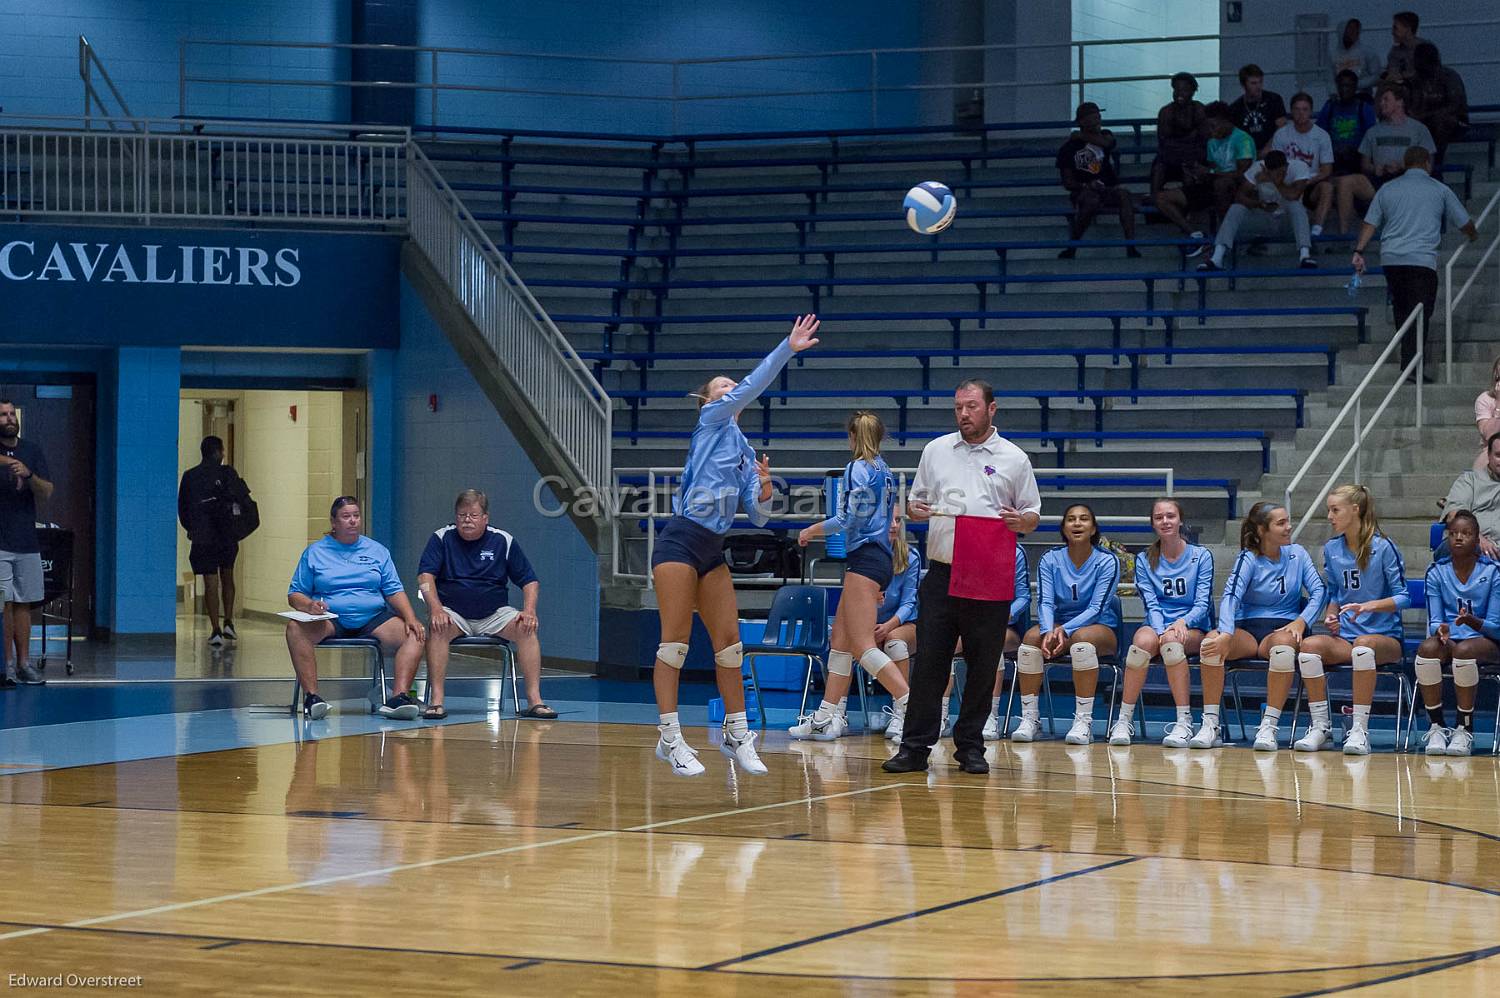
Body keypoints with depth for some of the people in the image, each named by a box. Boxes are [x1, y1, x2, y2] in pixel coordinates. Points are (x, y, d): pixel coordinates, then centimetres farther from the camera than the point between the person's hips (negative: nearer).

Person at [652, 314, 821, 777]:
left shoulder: (746, 453, 19)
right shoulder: (711, 422, 3)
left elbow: (757, 517, 16)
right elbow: (752, 387, -11)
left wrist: (764, 491, -3)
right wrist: (788, 348, -14)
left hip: (714, 549, 7)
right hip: (681, 541, -7)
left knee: (729, 641, 4)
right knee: (675, 640, -6)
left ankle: (737, 734, 13)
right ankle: (670, 739, -4)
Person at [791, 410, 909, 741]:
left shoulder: (858, 469, -9)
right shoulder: (885, 472, 17)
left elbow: (848, 519, -15)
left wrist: (812, 530, 2)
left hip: (865, 558, -9)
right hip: (881, 557, 9)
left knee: (863, 646, -11)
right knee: (840, 640, 11)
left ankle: (910, 703, -19)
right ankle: (825, 718, 11)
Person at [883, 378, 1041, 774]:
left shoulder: (1014, 459, 6)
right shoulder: (935, 451, 13)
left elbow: (1033, 515, 9)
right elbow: (914, 500, 19)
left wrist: (1020, 521, -13)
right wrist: (915, 509, -4)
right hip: (942, 574, 1)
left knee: (983, 667, 2)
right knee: (928, 662, -3)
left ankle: (970, 747, 11)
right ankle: (915, 748, 0)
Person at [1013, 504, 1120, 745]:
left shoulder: (1107, 561, -6)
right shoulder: (1050, 560, 2)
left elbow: (1097, 608, -14)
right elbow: (1045, 602, -7)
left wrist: (1066, 630, -28)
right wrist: (1049, 631, -29)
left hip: (1100, 628, -3)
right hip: (1058, 626, 3)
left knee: (1082, 638, -38)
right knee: (1032, 637, -29)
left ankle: (1083, 721, -36)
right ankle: (1029, 719, -24)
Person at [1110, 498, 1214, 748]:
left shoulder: (1201, 556, 5)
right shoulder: (1144, 561, 10)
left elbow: (1203, 603, -4)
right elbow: (1151, 605, -1)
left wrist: (1182, 622, -24)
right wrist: (1161, 630, -22)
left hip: (1193, 630, -1)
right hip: (1157, 625, 2)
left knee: (1172, 640, -38)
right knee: (1143, 640, -36)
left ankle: (1184, 723, -37)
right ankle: (1123, 721, -31)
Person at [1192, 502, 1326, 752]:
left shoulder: (1297, 554, 9)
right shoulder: (1248, 559, -1)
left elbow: (1319, 591, 3)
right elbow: (1231, 596, -17)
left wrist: (1302, 621, -17)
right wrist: (1227, 635, -35)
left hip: (1282, 629, 0)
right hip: (1247, 629, 0)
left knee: (1283, 646, -38)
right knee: (1212, 641, -32)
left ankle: (1269, 727, -34)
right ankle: (1211, 725, -24)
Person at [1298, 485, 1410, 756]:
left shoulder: (1383, 547, -5)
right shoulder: (1331, 549, 11)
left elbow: (1403, 597, -6)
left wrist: (1370, 605, -22)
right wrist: (1331, 616, 2)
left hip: (1385, 637, -4)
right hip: (1343, 637, 4)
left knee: (1364, 645, -41)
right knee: (1309, 645, -29)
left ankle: (1360, 729, -35)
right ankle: (1321, 727, -21)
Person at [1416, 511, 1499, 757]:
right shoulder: (1436, 572, 6)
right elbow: (1434, 621, 3)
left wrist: (1472, 621, -24)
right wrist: (1440, 630, -22)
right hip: (1447, 638, 2)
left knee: (1463, 650, -38)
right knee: (1427, 648, -34)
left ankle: (1465, 729, -26)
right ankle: (1436, 727, -25)